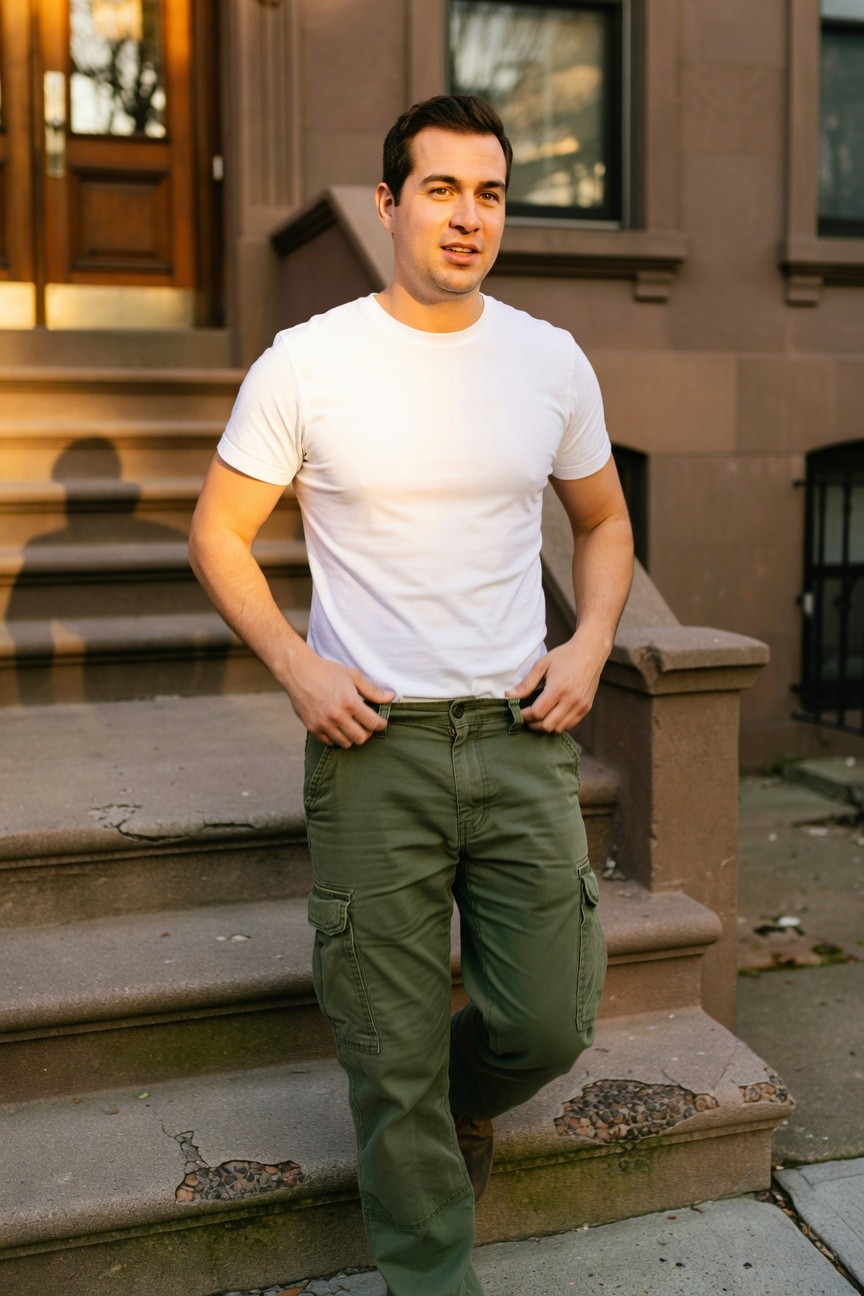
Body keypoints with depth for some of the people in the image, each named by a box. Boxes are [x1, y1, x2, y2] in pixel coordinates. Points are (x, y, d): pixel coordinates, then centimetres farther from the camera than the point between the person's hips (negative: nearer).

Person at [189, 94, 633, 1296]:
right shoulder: (305, 364, -5)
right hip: (373, 740, -2)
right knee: (395, 1050, 6)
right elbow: (219, 532, 2)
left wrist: (590, 645, -1)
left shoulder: (551, 361, 4)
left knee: (549, 1023, 6)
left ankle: (454, 1101, 41)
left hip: (521, 735, 3)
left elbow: (604, 524, 17)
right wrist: (297, 666, -12)